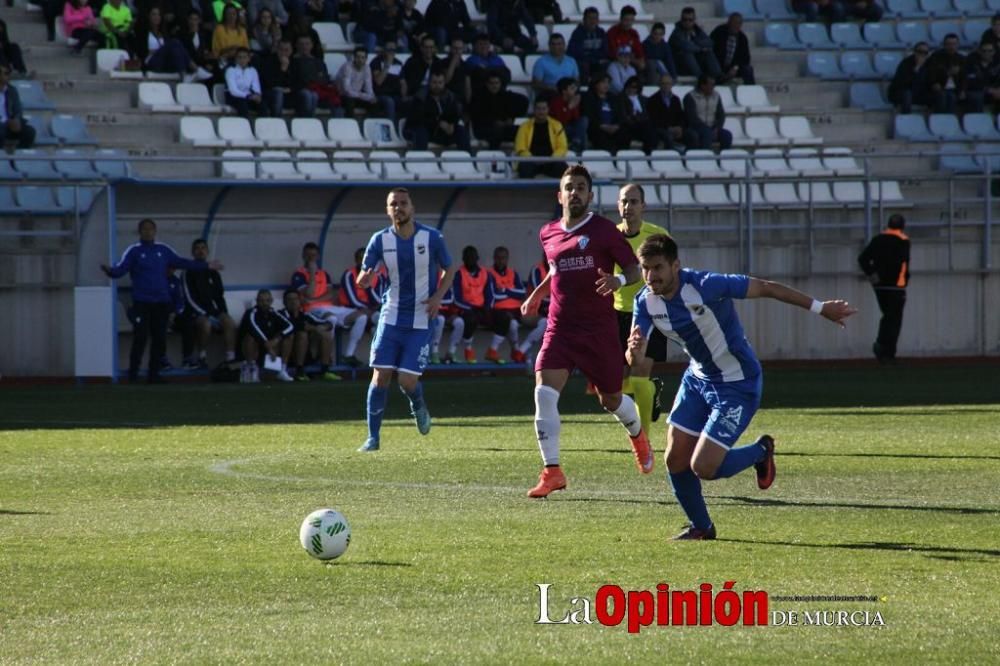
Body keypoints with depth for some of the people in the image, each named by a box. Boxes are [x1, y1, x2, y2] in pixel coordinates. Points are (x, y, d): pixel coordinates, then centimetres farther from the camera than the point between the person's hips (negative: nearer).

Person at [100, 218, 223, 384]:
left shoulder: (163, 250, 10)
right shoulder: (134, 251, -3)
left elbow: (181, 262, 18)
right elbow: (121, 269, -14)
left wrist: (207, 266, 21)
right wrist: (110, 271, -38)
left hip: (162, 302, 5)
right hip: (142, 302, -5)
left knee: (160, 339, 6)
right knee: (140, 338, -11)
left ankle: (154, 373, 15)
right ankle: (133, 374, -5)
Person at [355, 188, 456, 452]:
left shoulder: (431, 238, -6)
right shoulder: (380, 240, -2)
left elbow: (449, 270, 7)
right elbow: (364, 279, -3)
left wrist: (438, 296, -10)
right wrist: (364, 279, -28)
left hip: (421, 321, -2)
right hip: (391, 318, 2)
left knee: (408, 380, -9)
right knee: (381, 376, -6)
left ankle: (419, 407, 27)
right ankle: (373, 437, 4)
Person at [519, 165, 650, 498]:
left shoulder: (604, 230, -6)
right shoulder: (548, 234, 8)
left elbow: (635, 268, -5)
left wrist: (619, 280, -25)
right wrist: (536, 295, 22)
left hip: (599, 329, -3)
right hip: (559, 328, 3)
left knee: (610, 399, 11)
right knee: (544, 393, -16)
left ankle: (638, 435, 47)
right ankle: (552, 472, -12)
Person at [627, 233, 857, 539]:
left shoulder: (705, 286, -28)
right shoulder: (645, 302, -10)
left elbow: (766, 288, -18)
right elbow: (633, 359, -14)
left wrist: (820, 308, -13)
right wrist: (635, 350, -40)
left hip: (737, 385, -6)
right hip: (697, 379, 6)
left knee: (703, 467, -12)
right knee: (675, 459, 1)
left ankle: (760, 451, 17)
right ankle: (700, 527, 25)